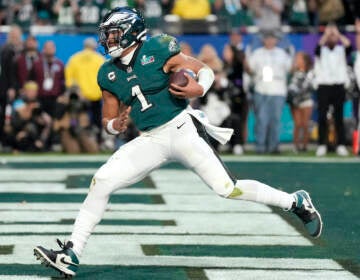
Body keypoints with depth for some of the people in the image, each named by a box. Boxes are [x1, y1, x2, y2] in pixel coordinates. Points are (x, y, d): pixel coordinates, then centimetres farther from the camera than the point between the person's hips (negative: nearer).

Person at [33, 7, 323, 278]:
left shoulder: (158, 51, -8)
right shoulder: (109, 75, 7)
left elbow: (206, 71, -3)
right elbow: (108, 120, 15)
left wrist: (199, 89, -25)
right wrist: (116, 125, -9)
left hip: (182, 130, -5)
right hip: (150, 141, 5)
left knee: (227, 188, -12)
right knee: (101, 183, -9)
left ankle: (296, 202, 6)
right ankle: (71, 255, -6)